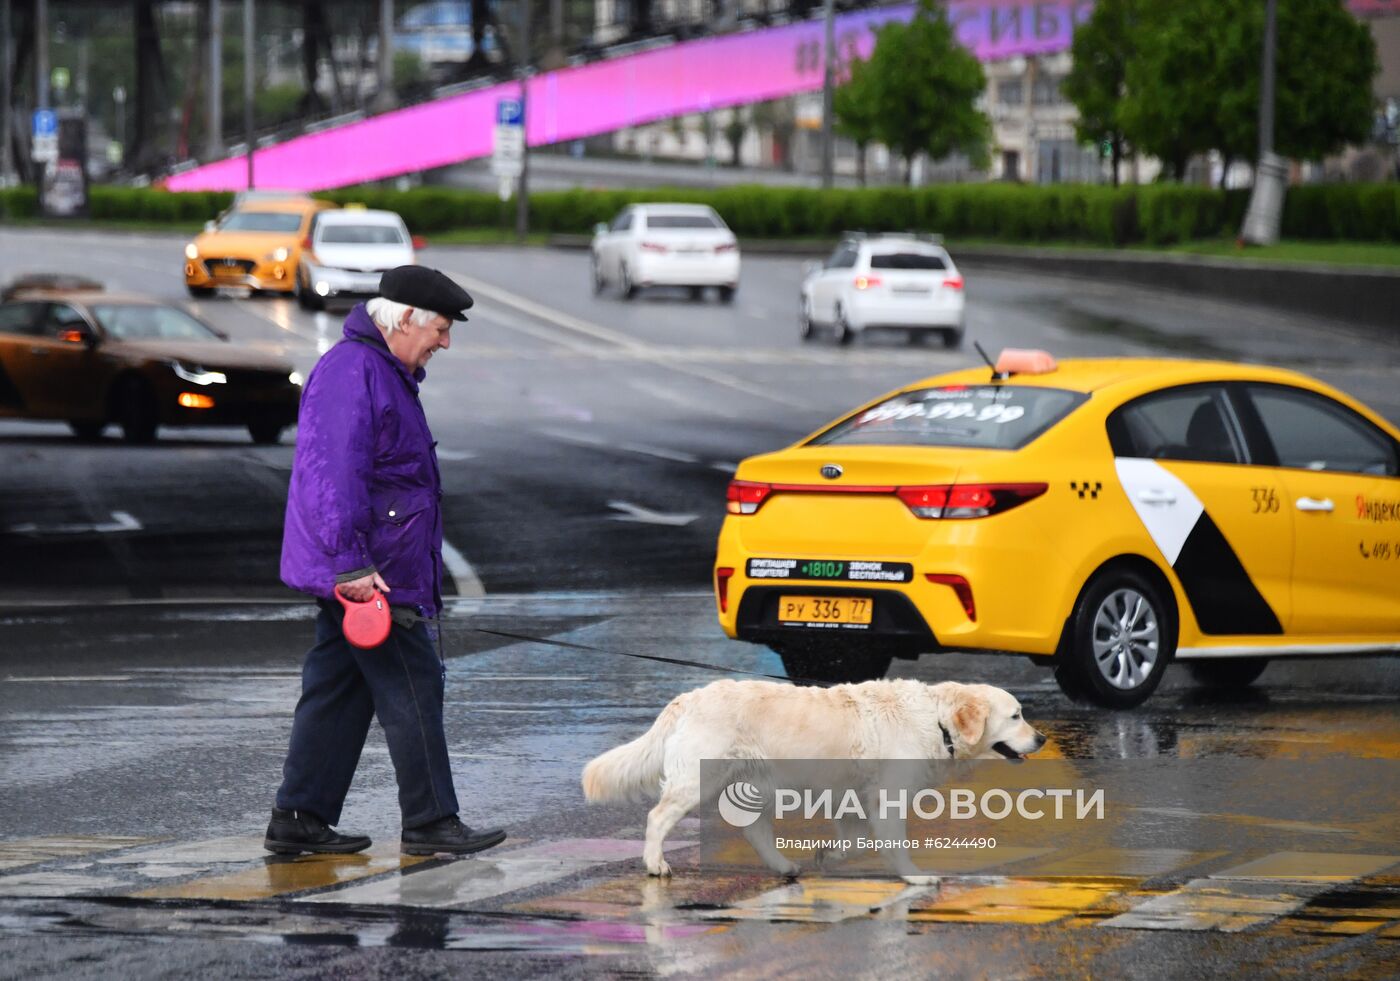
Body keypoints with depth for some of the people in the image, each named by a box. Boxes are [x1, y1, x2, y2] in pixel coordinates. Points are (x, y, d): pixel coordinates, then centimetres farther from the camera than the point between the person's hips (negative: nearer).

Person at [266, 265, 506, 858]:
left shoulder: (386, 373, 19)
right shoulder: (350, 373, -16)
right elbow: (332, 474, -25)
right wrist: (351, 563, -29)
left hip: (363, 570, 11)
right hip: (366, 572, -11)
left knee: (337, 692, 11)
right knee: (412, 691, -6)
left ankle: (300, 819, 14)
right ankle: (429, 824, 0)